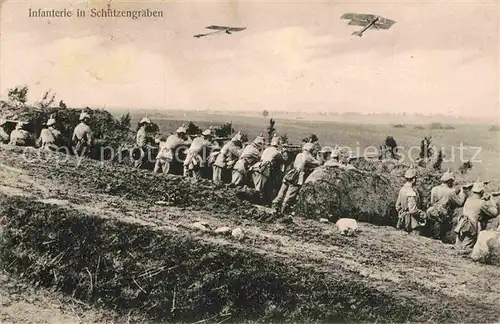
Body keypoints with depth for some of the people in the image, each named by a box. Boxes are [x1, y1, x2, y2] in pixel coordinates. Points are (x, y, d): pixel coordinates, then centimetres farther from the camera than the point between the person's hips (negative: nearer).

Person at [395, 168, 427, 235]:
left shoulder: (402, 189, 5)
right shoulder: (411, 192, -22)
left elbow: (397, 205, 13)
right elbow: (413, 210, -26)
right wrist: (422, 213, -10)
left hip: (404, 221, 9)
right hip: (413, 222, -9)